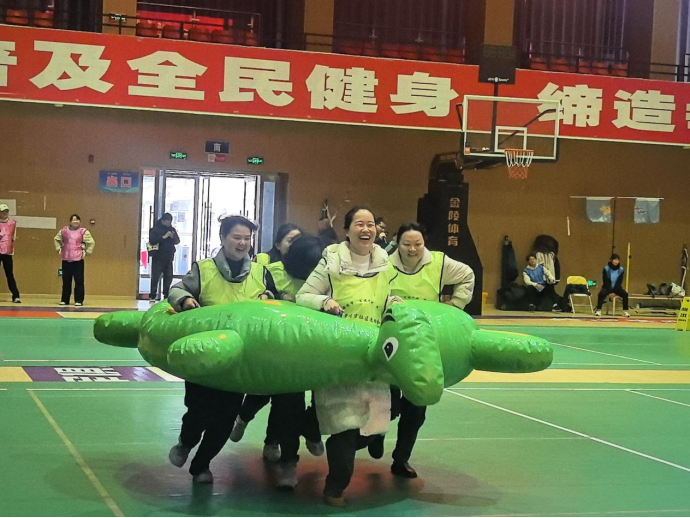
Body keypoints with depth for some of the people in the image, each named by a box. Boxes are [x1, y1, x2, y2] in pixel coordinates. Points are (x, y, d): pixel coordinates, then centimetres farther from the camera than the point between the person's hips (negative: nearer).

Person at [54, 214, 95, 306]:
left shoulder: (83, 231, -4)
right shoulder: (64, 231, 5)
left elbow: (92, 242, -2)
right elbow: (57, 239, 22)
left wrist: (87, 252, -5)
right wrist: (58, 248, 13)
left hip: (78, 260, -3)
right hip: (66, 259, 3)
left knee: (79, 281, -3)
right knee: (66, 281, 9)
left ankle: (79, 300, 2)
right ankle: (65, 300, 18)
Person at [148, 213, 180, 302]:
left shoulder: (172, 229, 11)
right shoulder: (155, 229, -4)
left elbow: (177, 241, 10)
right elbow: (152, 241, -16)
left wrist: (173, 237, -12)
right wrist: (164, 237, -21)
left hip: (169, 257, 5)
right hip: (158, 257, -5)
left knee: (169, 277, 5)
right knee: (155, 277, -7)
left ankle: (166, 295, 13)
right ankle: (153, 296, -4)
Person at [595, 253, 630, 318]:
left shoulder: (621, 269, -4)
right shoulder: (606, 269, -9)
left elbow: (620, 281, -4)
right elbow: (605, 281, -9)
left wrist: (615, 289, -18)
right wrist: (610, 290, -19)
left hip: (617, 287, 2)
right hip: (608, 287, -2)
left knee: (625, 294, -24)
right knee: (601, 294, -32)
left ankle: (625, 311, -16)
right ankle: (598, 310, -25)